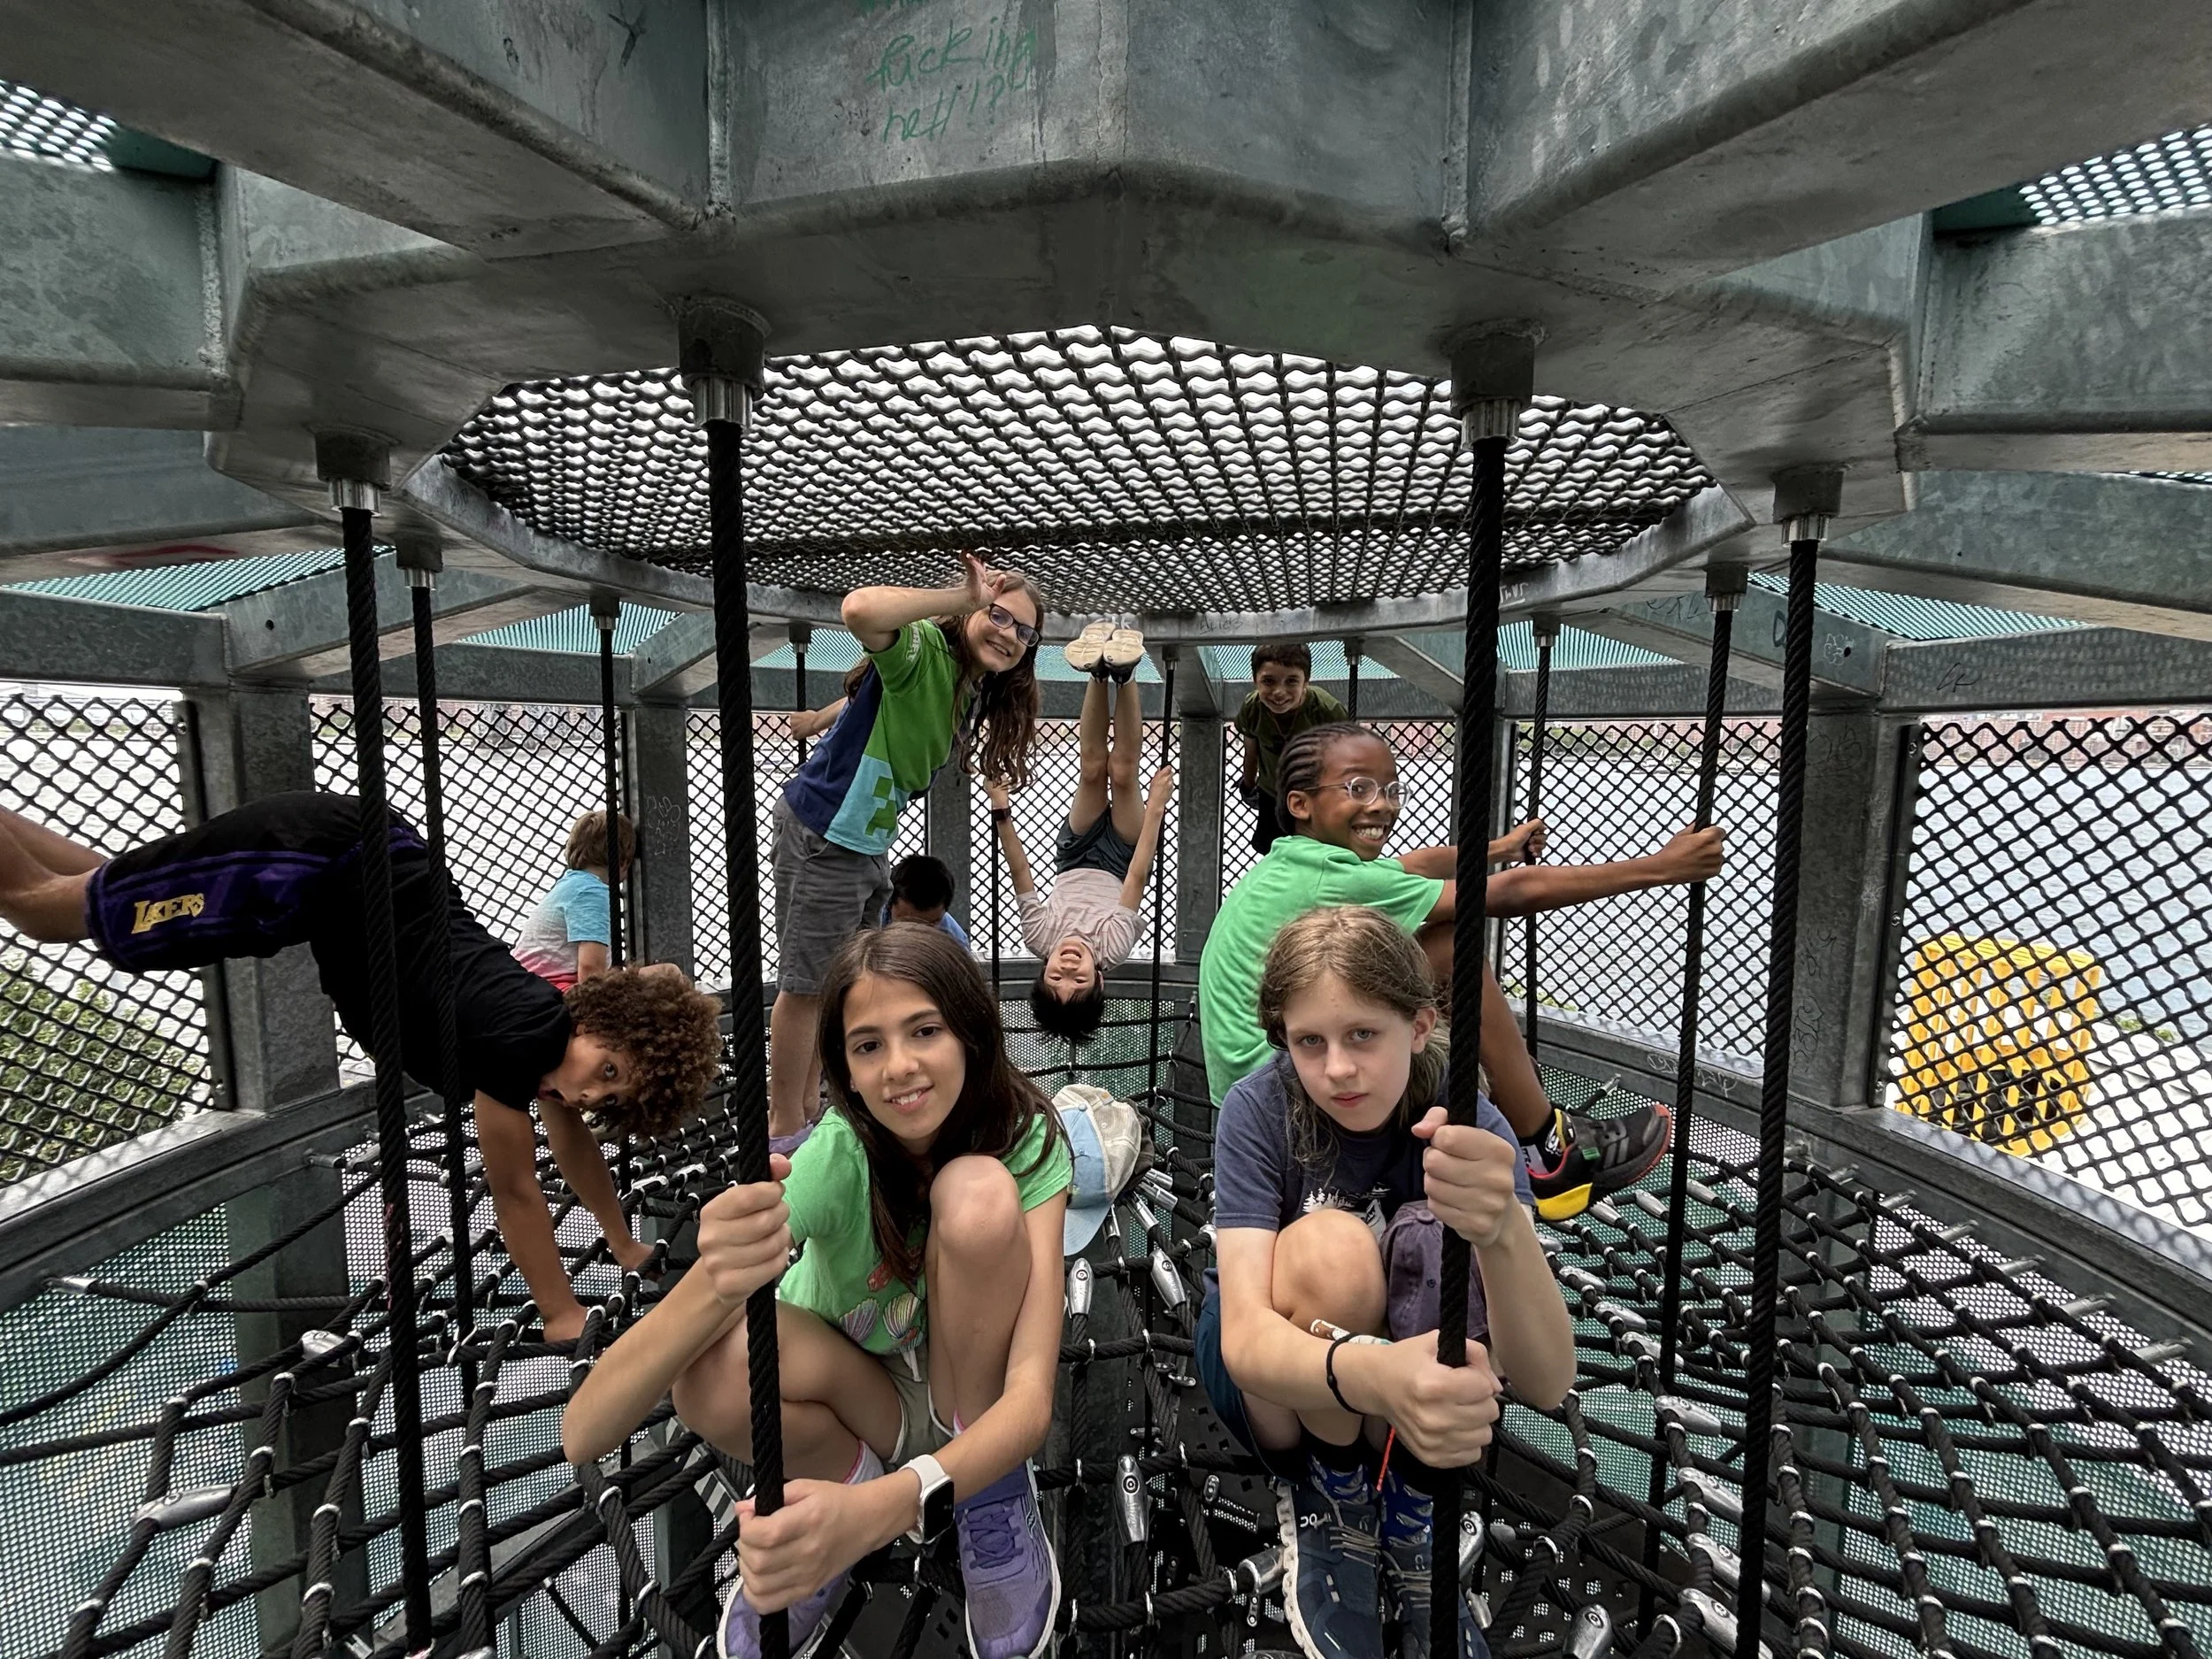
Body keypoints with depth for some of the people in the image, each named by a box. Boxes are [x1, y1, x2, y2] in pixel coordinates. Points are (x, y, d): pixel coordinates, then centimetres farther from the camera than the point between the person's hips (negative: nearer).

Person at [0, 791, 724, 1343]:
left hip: (351, 854, 7)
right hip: (301, 859, -6)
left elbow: (570, 1141, 12)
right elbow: (513, 1189, -19)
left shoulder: (556, 1040, -6)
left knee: (98, 890, 25)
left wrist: (626, 1246, 16)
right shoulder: (522, 1038, -28)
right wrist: (562, 1316, -12)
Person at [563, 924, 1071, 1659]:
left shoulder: (1026, 1140, -25)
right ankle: (830, 1530, -1)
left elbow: (1032, 1393, -34)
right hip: (852, 1404, 1)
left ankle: (996, 1497, -7)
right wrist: (716, 1286, -55)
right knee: (716, 1368, -34)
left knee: (980, 1192, -31)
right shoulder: (837, 1157, -27)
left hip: (980, 1421, 0)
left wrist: (883, 1505, -52)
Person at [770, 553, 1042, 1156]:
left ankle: (808, 1106, 37)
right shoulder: (924, 648, -19)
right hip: (821, 836, -10)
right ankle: (784, 1130, 19)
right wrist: (963, 597, -37)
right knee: (807, 984, 3)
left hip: (868, 844, 10)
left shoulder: (977, 693, 8)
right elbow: (860, 610, -41)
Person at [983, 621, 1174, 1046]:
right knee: (1120, 773, -20)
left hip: (1076, 863, 2)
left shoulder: (1040, 939, -33)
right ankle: (1121, 675, -14)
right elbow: (1138, 875, -37)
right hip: (1117, 864, -1)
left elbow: (1020, 872, -26)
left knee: (1094, 769, -18)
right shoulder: (1113, 949, -38)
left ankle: (1103, 672, -12)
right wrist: (1156, 805, -35)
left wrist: (1001, 812, -26)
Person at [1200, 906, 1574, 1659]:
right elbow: (1245, 1337, -35)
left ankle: (1412, 1521, -9)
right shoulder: (1258, 1109, -25)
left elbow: (1547, 1381, -34)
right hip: (1270, 1373, -1)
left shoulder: (1467, 1122, -23)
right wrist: (1372, 1374, -58)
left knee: (1433, 1239, -31)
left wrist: (1503, 1230, -56)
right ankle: (1322, 1506, -5)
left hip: (1410, 1375, 1)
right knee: (1330, 1248, -34)